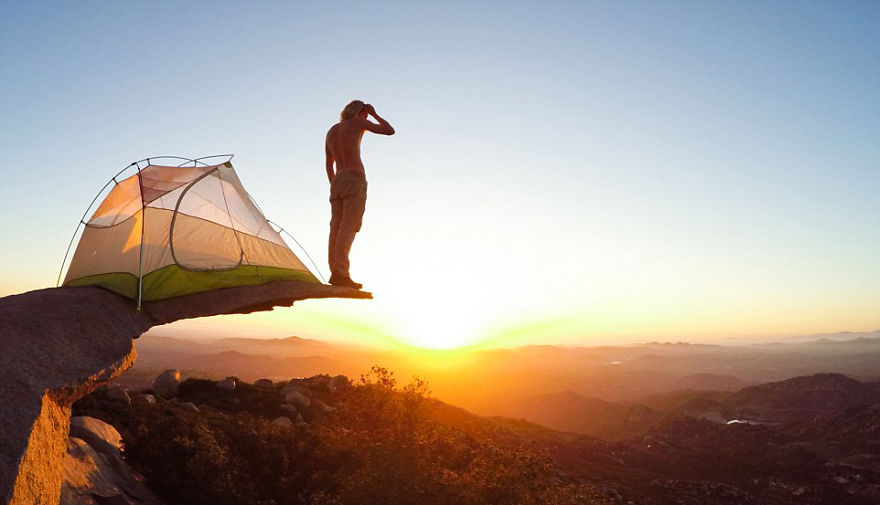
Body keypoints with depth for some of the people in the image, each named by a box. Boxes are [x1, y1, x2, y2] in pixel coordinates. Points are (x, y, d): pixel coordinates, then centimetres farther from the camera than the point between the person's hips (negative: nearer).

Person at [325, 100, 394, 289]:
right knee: (349, 227, -14)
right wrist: (374, 114, 21)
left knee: (336, 227, 2)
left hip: (337, 181, 7)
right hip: (355, 179, -7)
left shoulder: (331, 131, 24)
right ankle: (340, 273, -23)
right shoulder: (357, 121, 5)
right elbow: (390, 130, 8)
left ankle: (335, 271, -2)